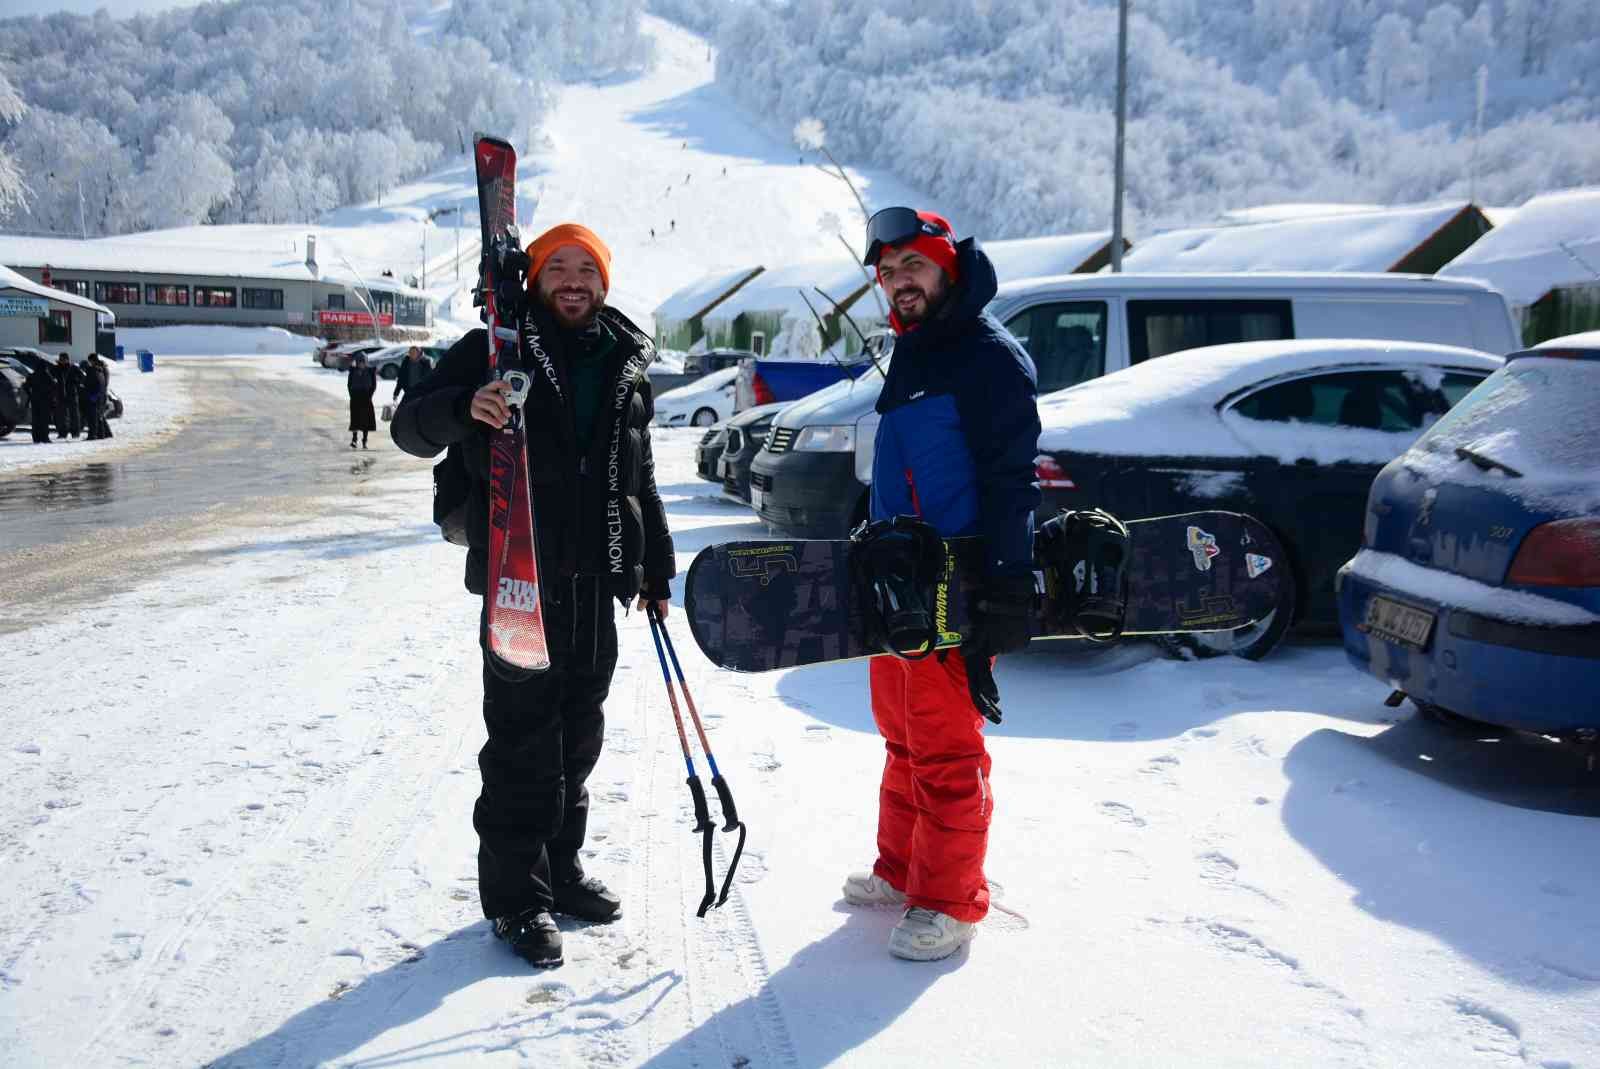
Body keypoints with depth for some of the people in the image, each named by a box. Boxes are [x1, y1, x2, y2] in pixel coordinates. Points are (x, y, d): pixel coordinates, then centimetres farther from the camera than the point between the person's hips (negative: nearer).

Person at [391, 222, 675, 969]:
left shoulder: (625, 367, 13)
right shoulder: (495, 351, -2)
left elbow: (641, 479, 20)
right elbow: (411, 427, -11)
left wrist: (655, 566, 18)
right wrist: (462, 407, -33)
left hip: (596, 578, 5)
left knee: (577, 732, 13)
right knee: (524, 738, -2)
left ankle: (559, 869, 28)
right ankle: (516, 893, 10)